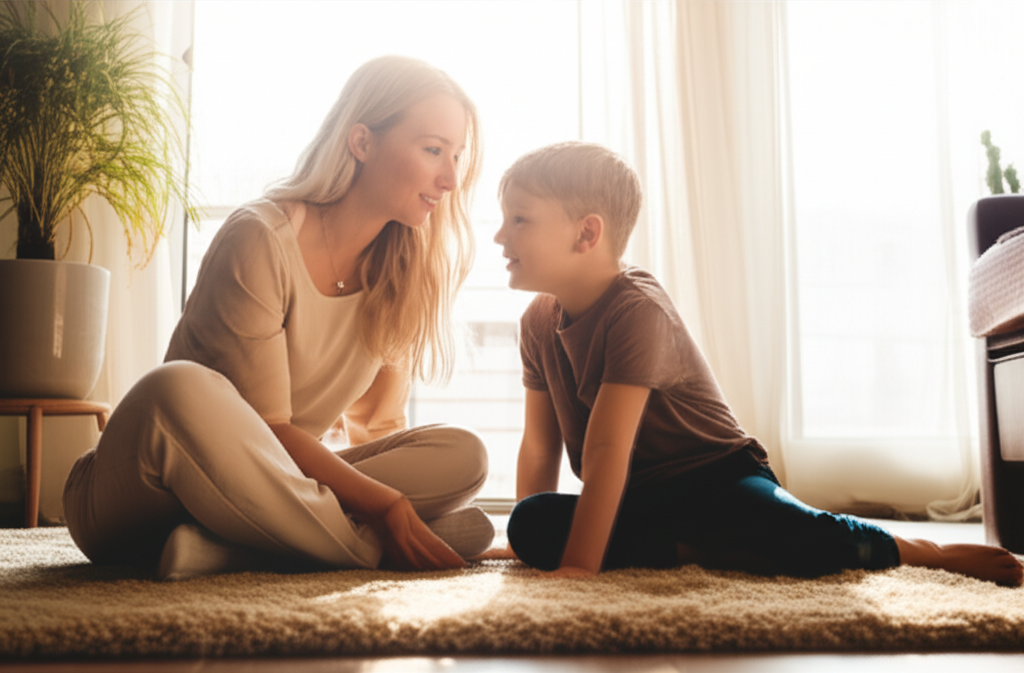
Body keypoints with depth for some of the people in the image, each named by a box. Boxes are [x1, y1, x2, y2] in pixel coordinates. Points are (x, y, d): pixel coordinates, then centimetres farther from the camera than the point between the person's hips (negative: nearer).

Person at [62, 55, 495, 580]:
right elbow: (268, 428, -20)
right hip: (134, 500, -6)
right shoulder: (260, 240, -18)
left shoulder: (401, 266, 2)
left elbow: (379, 424, 3)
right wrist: (385, 506, -26)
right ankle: (367, 547, -26)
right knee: (181, 389, -39)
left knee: (463, 455, -16)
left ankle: (218, 548, -24)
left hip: (268, 488, 6)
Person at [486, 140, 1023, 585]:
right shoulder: (539, 321, 1)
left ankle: (924, 550, 0)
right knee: (531, 522, -21)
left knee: (806, 542, -32)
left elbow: (607, 449, -30)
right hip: (634, 497, 6)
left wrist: (578, 565, -32)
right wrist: (535, 543, 6)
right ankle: (701, 551, -16)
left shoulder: (638, 310, -23)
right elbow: (539, 445, 6)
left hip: (715, 476, -6)